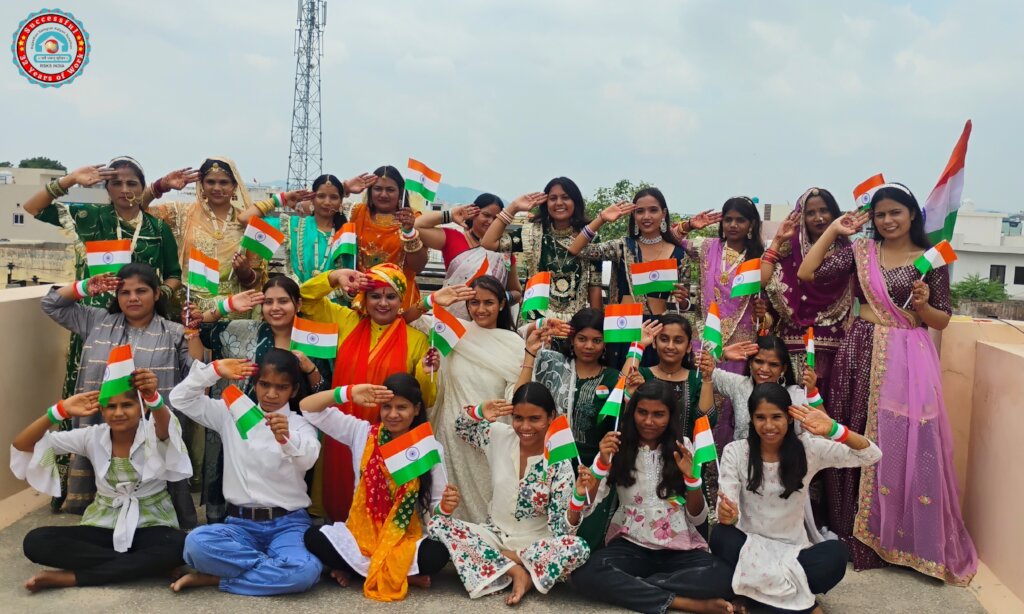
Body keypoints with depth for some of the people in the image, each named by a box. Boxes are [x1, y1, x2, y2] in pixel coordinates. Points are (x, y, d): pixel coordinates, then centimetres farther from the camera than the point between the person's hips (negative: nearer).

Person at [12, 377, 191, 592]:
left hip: (151, 525, -3)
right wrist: (60, 411, -23)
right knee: (35, 542, -21)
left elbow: (166, 427, -40)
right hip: (104, 525, 3)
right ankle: (138, 563, -22)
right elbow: (22, 445, -7)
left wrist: (153, 397, -62)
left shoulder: (154, 432, -12)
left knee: (178, 546, -38)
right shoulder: (93, 436, -3)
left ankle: (70, 577, -26)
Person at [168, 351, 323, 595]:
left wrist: (287, 438, -45)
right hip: (240, 523, 2)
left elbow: (307, 459, -23)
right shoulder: (232, 414, 9)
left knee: (304, 571, -35)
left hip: (288, 523, -1)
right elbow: (181, 398, 6)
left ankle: (216, 578, -15)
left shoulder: (300, 425, 0)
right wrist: (214, 370, -5)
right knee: (196, 543, -33)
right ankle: (273, 568, -16)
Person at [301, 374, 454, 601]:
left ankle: (356, 567, -8)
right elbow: (308, 408, -5)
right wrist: (349, 392, -21)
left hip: (406, 539, -1)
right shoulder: (362, 433, -1)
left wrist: (445, 506, -25)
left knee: (437, 554, -32)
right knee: (314, 537, -27)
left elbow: (435, 506, -1)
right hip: (361, 533, 1)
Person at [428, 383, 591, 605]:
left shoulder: (559, 463, -16)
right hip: (495, 535, 4)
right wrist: (479, 412, -10)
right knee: (437, 524, -21)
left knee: (577, 548, -34)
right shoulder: (499, 436, -6)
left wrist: (578, 497, -36)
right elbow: (462, 427, 12)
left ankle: (500, 563, -14)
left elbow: (561, 530, -16)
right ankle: (518, 572, -19)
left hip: (535, 545, -3)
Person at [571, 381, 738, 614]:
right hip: (631, 545, -1)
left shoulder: (682, 447, 7)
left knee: (723, 577, -31)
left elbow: (698, 519, 5)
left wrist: (691, 477, -11)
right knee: (585, 574, -33)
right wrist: (602, 462, -20)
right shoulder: (618, 446, 3)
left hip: (680, 549, 1)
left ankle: (629, 586, -20)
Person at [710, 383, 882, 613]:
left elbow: (872, 456, -11)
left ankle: (763, 593, -12)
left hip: (793, 550, 0)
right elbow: (728, 509, -13)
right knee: (721, 536, -33)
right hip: (750, 547, 0)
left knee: (837, 553, -30)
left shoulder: (807, 448, -5)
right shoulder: (734, 452, -7)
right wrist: (728, 515, -38)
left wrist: (834, 430, -28)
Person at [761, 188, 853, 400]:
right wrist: (777, 241, -5)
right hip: (796, 340, -1)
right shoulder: (791, 250, 4)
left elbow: (854, 298, 9)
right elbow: (761, 281, -11)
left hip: (834, 343, 1)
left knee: (829, 399, 3)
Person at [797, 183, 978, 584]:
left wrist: (923, 306, -16)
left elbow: (942, 321, 5)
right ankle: (855, 534, 19)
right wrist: (834, 230, 1)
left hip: (909, 358, -2)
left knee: (904, 444, -3)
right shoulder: (860, 251, 7)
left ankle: (906, 539, 14)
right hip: (860, 353, 2)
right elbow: (807, 273, -4)